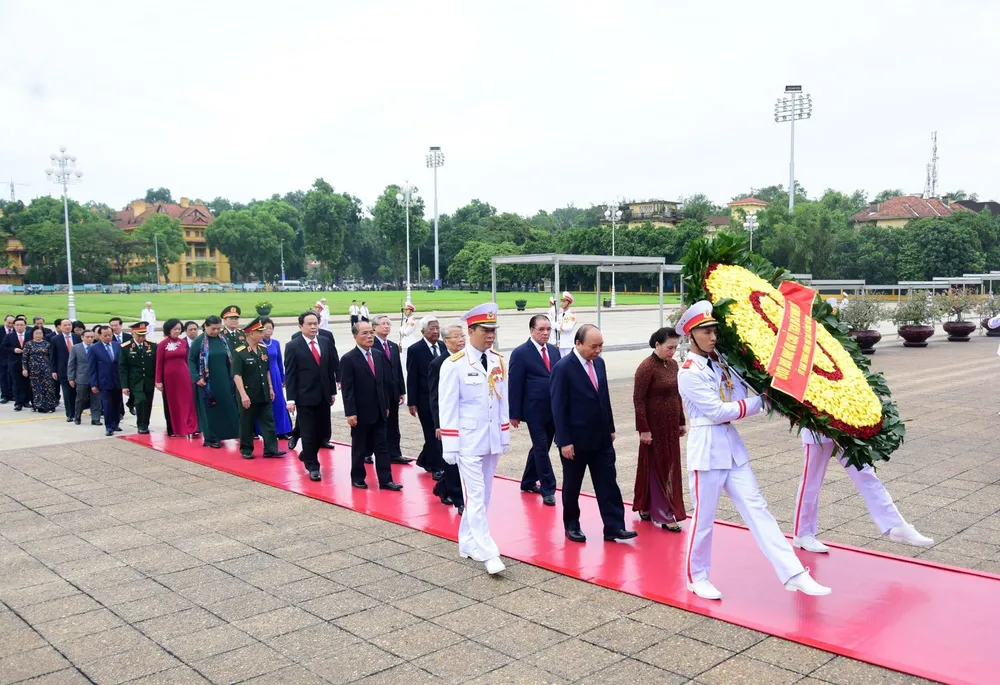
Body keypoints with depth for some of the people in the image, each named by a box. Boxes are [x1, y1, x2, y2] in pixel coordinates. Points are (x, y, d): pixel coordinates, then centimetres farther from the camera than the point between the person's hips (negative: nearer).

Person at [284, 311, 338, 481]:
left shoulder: (326, 342, 7)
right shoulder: (293, 346, -6)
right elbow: (290, 375, -7)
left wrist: (333, 391, 10)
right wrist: (290, 399, -12)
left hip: (323, 396, 5)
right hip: (305, 397, -5)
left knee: (323, 431, 11)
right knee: (308, 433, 1)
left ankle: (306, 455, 35)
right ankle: (313, 466, 13)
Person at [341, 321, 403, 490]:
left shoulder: (379, 356, 9)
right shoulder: (348, 359, -10)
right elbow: (347, 388, -13)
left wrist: (386, 406, 13)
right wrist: (350, 413, -17)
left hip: (379, 411, 6)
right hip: (360, 413, -5)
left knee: (382, 447, 6)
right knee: (359, 448, 8)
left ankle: (385, 480, 9)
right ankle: (357, 478, 22)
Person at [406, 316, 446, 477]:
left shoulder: (444, 347, 6)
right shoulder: (415, 350, -9)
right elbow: (412, 379, -8)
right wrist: (412, 403, -10)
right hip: (426, 399, -5)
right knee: (432, 434, 2)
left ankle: (424, 460, 31)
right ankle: (436, 468, 12)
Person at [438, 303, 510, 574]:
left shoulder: (498, 361, 5)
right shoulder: (454, 364, -13)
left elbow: (503, 400, 11)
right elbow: (447, 407, -12)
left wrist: (505, 435, 10)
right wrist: (450, 446, -13)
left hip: (492, 440, 6)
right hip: (468, 441, -6)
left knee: (483, 496, 13)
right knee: (475, 497, -4)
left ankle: (468, 543, 27)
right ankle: (489, 553, -1)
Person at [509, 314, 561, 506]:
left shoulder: (554, 350, 10)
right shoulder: (520, 353, -9)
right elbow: (515, 385, -10)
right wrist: (515, 414, -11)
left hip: (554, 410, 6)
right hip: (535, 411, -6)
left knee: (540, 447, 15)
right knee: (541, 448, -2)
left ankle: (528, 482, 30)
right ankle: (548, 489, 6)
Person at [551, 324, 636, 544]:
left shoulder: (599, 362, 4)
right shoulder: (563, 368, -16)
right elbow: (558, 408, -16)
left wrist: (611, 428, 13)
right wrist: (564, 441, -17)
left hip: (601, 438, 6)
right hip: (575, 440, -6)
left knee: (608, 483, 4)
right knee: (572, 486, 10)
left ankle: (614, 527, 9)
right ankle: (572, 525, 26)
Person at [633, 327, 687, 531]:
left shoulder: (672, 364, 7)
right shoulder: (647, 367, -15)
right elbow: (638, 400, -16)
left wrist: (681, 422, 15)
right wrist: (643, 429, -18)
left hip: (671, 426, 8)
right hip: (654, 427, -8)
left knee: (670, 468, 13)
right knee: (657, 468, 1)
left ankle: (646, 508, 25)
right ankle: (663, 515, 8)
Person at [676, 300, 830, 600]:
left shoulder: (720, 363, 11)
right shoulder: (689, 372, -13)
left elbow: (741, 397, 6)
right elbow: (718, 411, -16)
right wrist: (760, 403, -11)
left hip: (732, 446, 7)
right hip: (707, 448, -7)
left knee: (757, 508, 3)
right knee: (704, 517, 4)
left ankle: (794, 574, 1)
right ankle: (696, 577, 22)